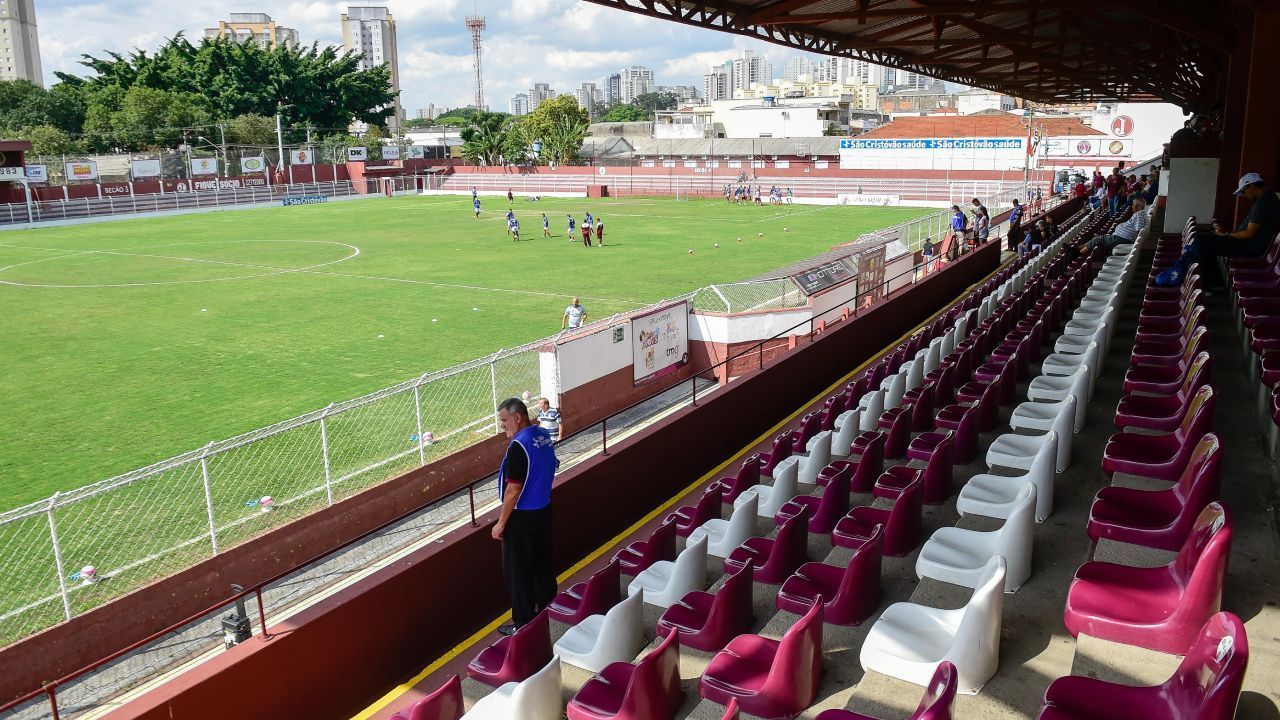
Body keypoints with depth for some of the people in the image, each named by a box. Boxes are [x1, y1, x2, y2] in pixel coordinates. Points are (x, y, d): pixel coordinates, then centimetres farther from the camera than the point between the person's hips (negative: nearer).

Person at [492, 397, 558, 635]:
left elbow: (513, 491, -22)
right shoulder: (545, 437, 1)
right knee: (543, 564, 19)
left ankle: (524, 624, 14)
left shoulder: (519, 446, -24)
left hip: (522, 517, -8)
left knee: (517, 571, 5)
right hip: (544, 510, 8)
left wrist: (501, 524, -14)